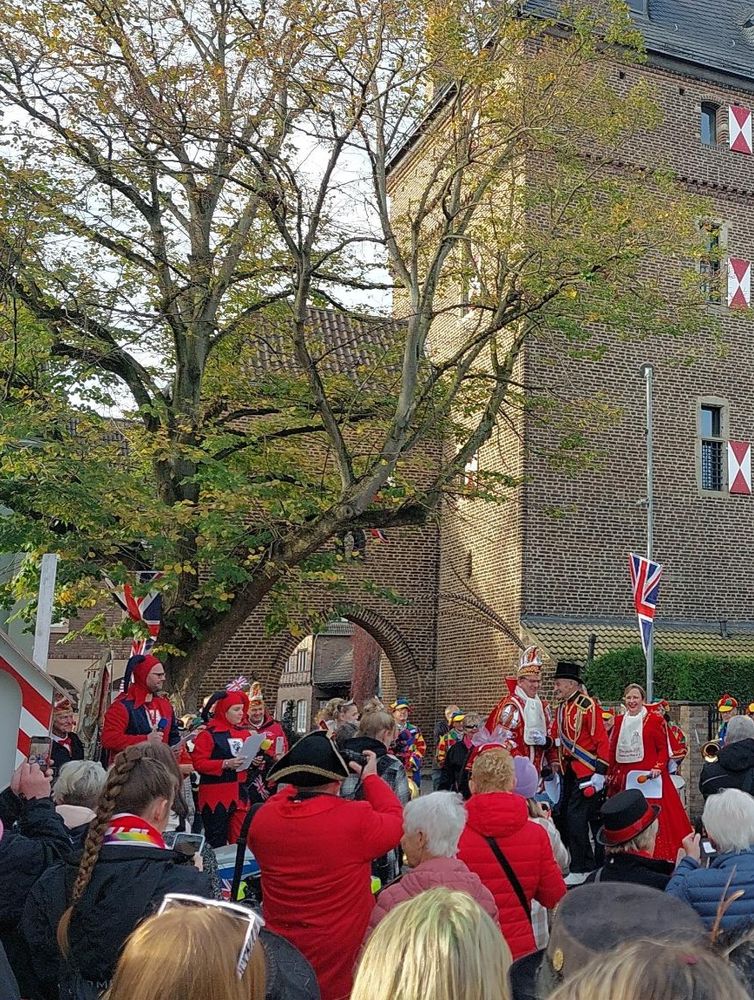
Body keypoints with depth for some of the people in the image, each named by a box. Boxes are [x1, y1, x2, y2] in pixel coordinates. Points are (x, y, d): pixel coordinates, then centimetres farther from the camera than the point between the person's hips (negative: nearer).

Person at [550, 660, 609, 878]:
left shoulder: (588, 706, -14)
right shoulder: (560, 708, 11)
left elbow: (602, 741, -16)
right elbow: (557, 739, 20)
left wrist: (599, 773, -18)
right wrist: (555, 764, 10)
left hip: (586, 771, -8)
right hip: (568, 771, 9)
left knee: (576, 816, -9)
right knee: (561, 815, 10)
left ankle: (580, 870, 1)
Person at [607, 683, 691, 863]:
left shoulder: (655, 719, -1)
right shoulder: (619, 721, 13)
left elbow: (664, 748, -2)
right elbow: (612, 751, 16)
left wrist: (659, 767, -16)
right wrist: (611, 775, 14)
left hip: (648, 778, -5)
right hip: (624, 779, 5)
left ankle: (658, 857, -2)